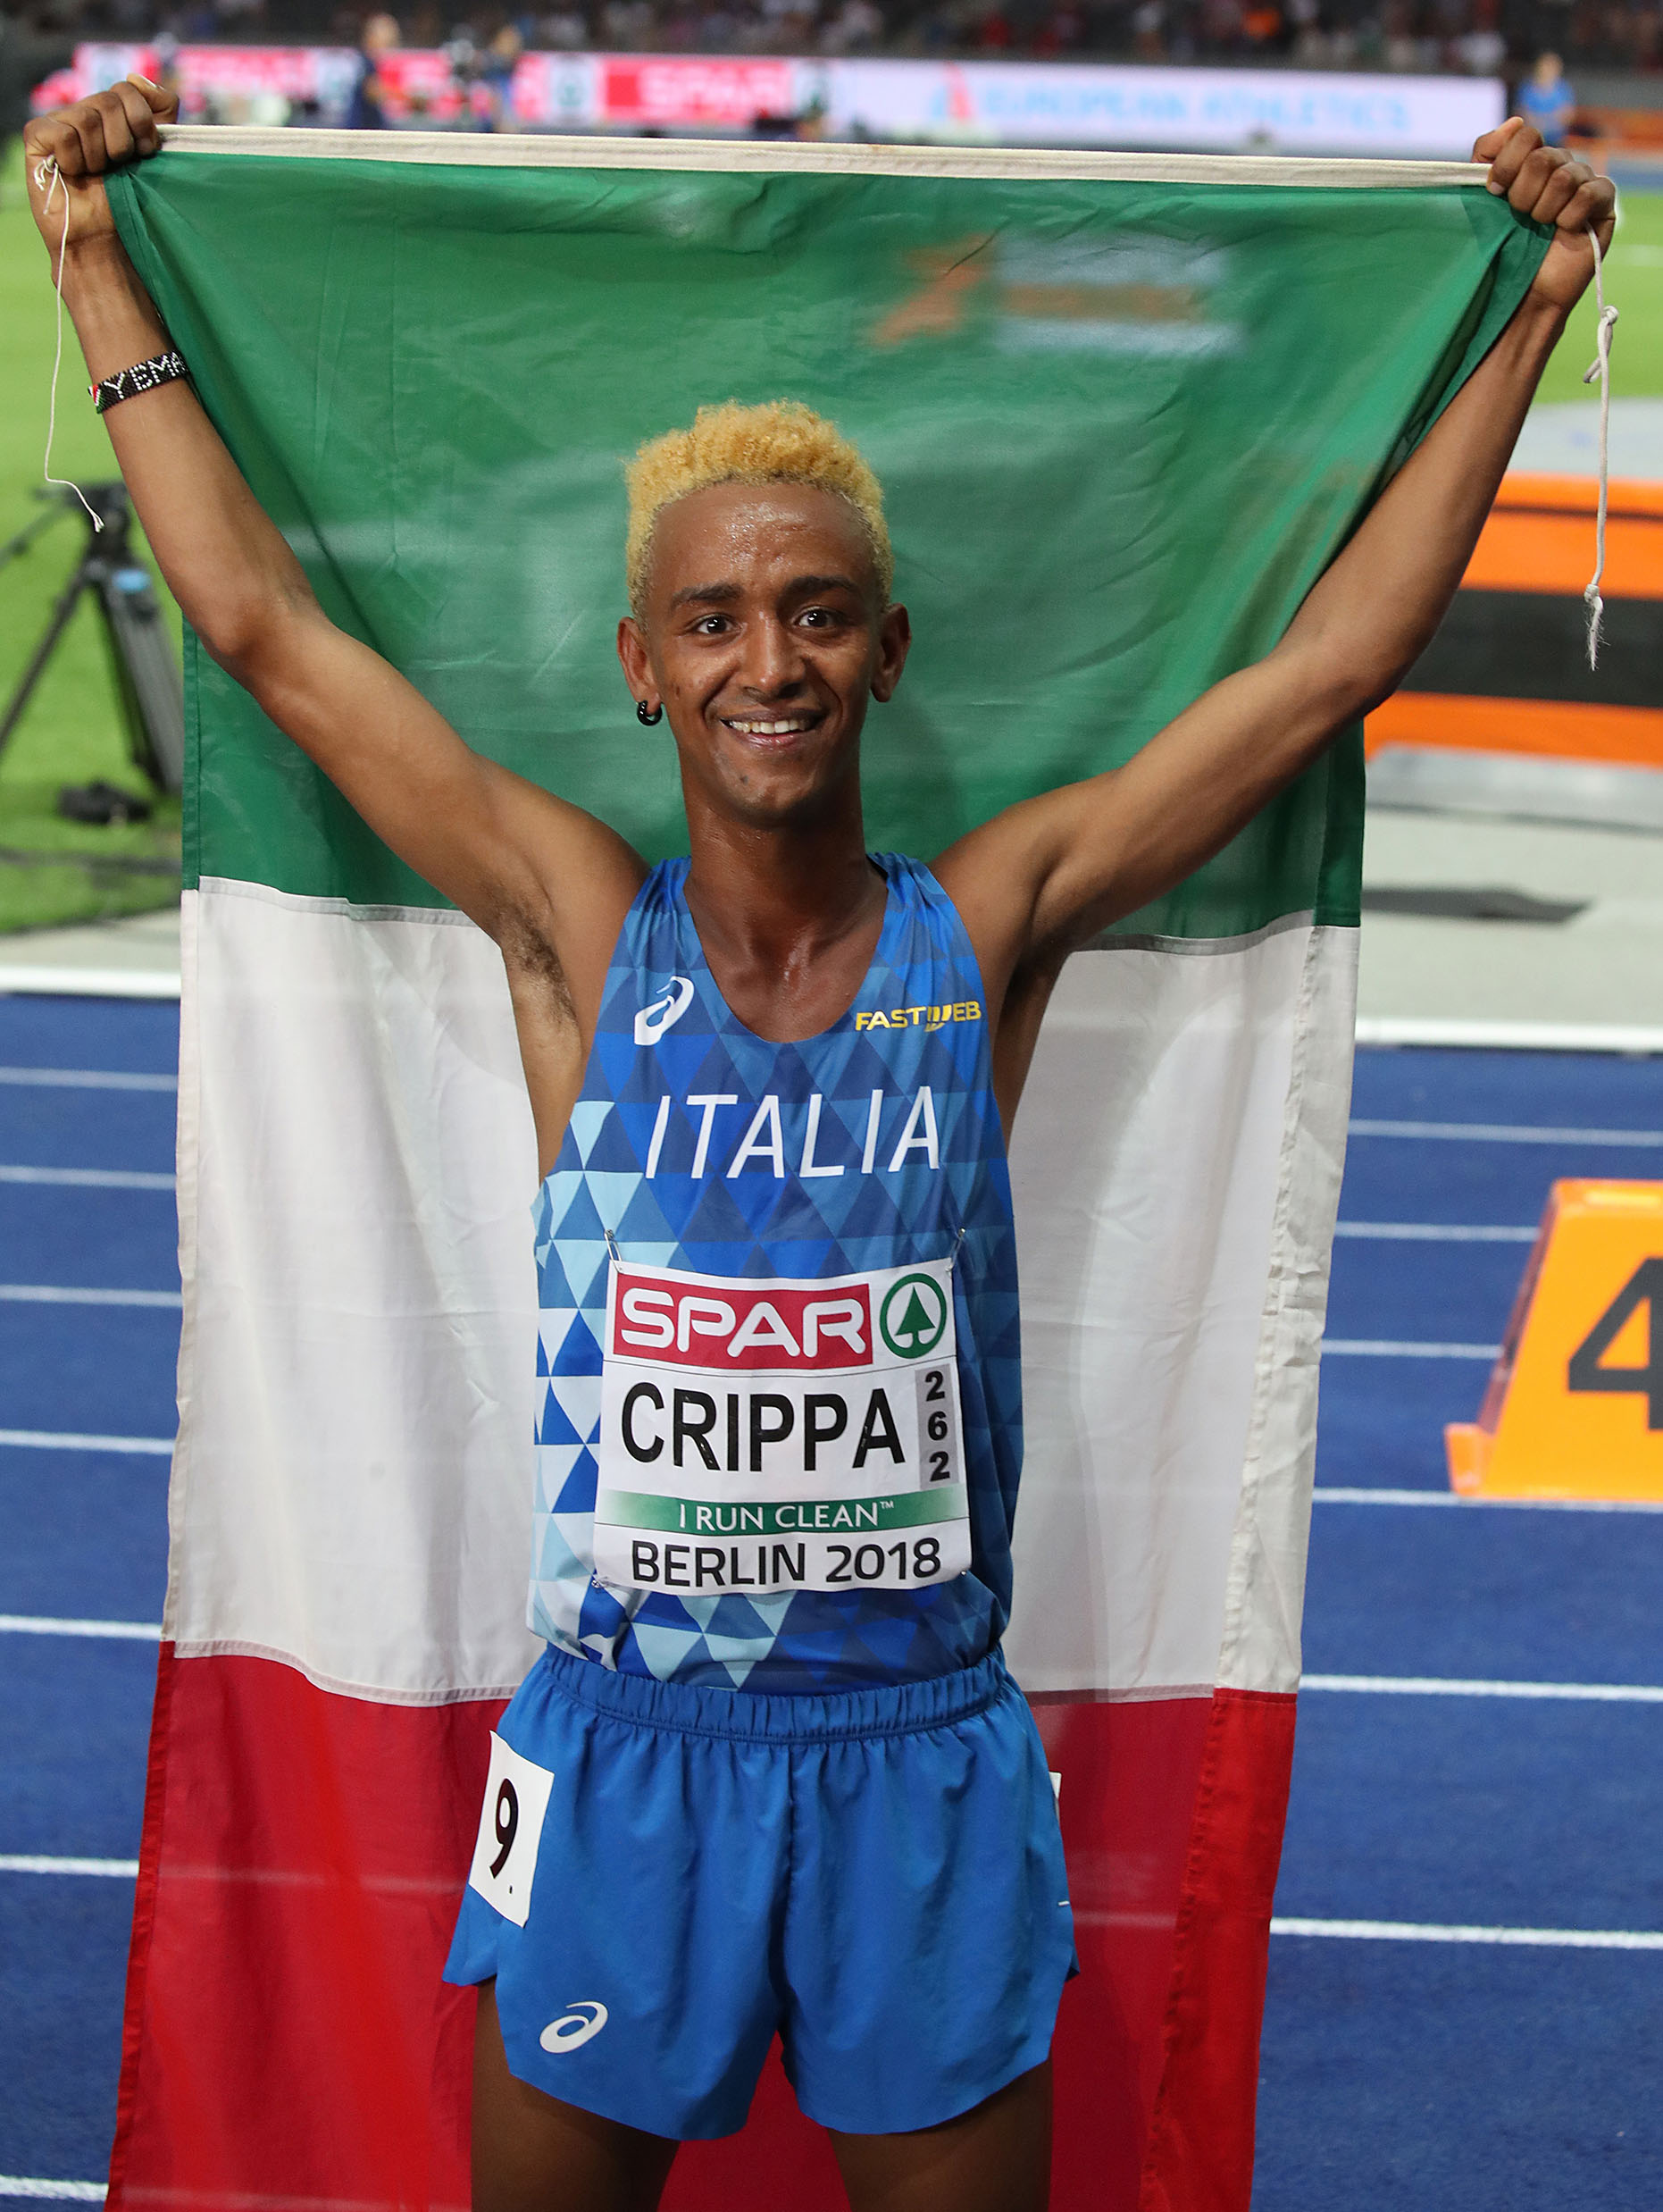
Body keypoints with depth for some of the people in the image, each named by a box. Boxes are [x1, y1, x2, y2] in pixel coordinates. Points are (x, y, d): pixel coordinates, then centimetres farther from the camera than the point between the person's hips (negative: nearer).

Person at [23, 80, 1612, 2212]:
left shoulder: (988, 927, -3)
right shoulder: (579, 932, -4)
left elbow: (1329, 661, 0)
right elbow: (268, 630, -2)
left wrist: (1525, 314, 3)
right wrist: (98, 269, 3)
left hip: (926, 1762, 0)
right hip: (619, 1753, 0)